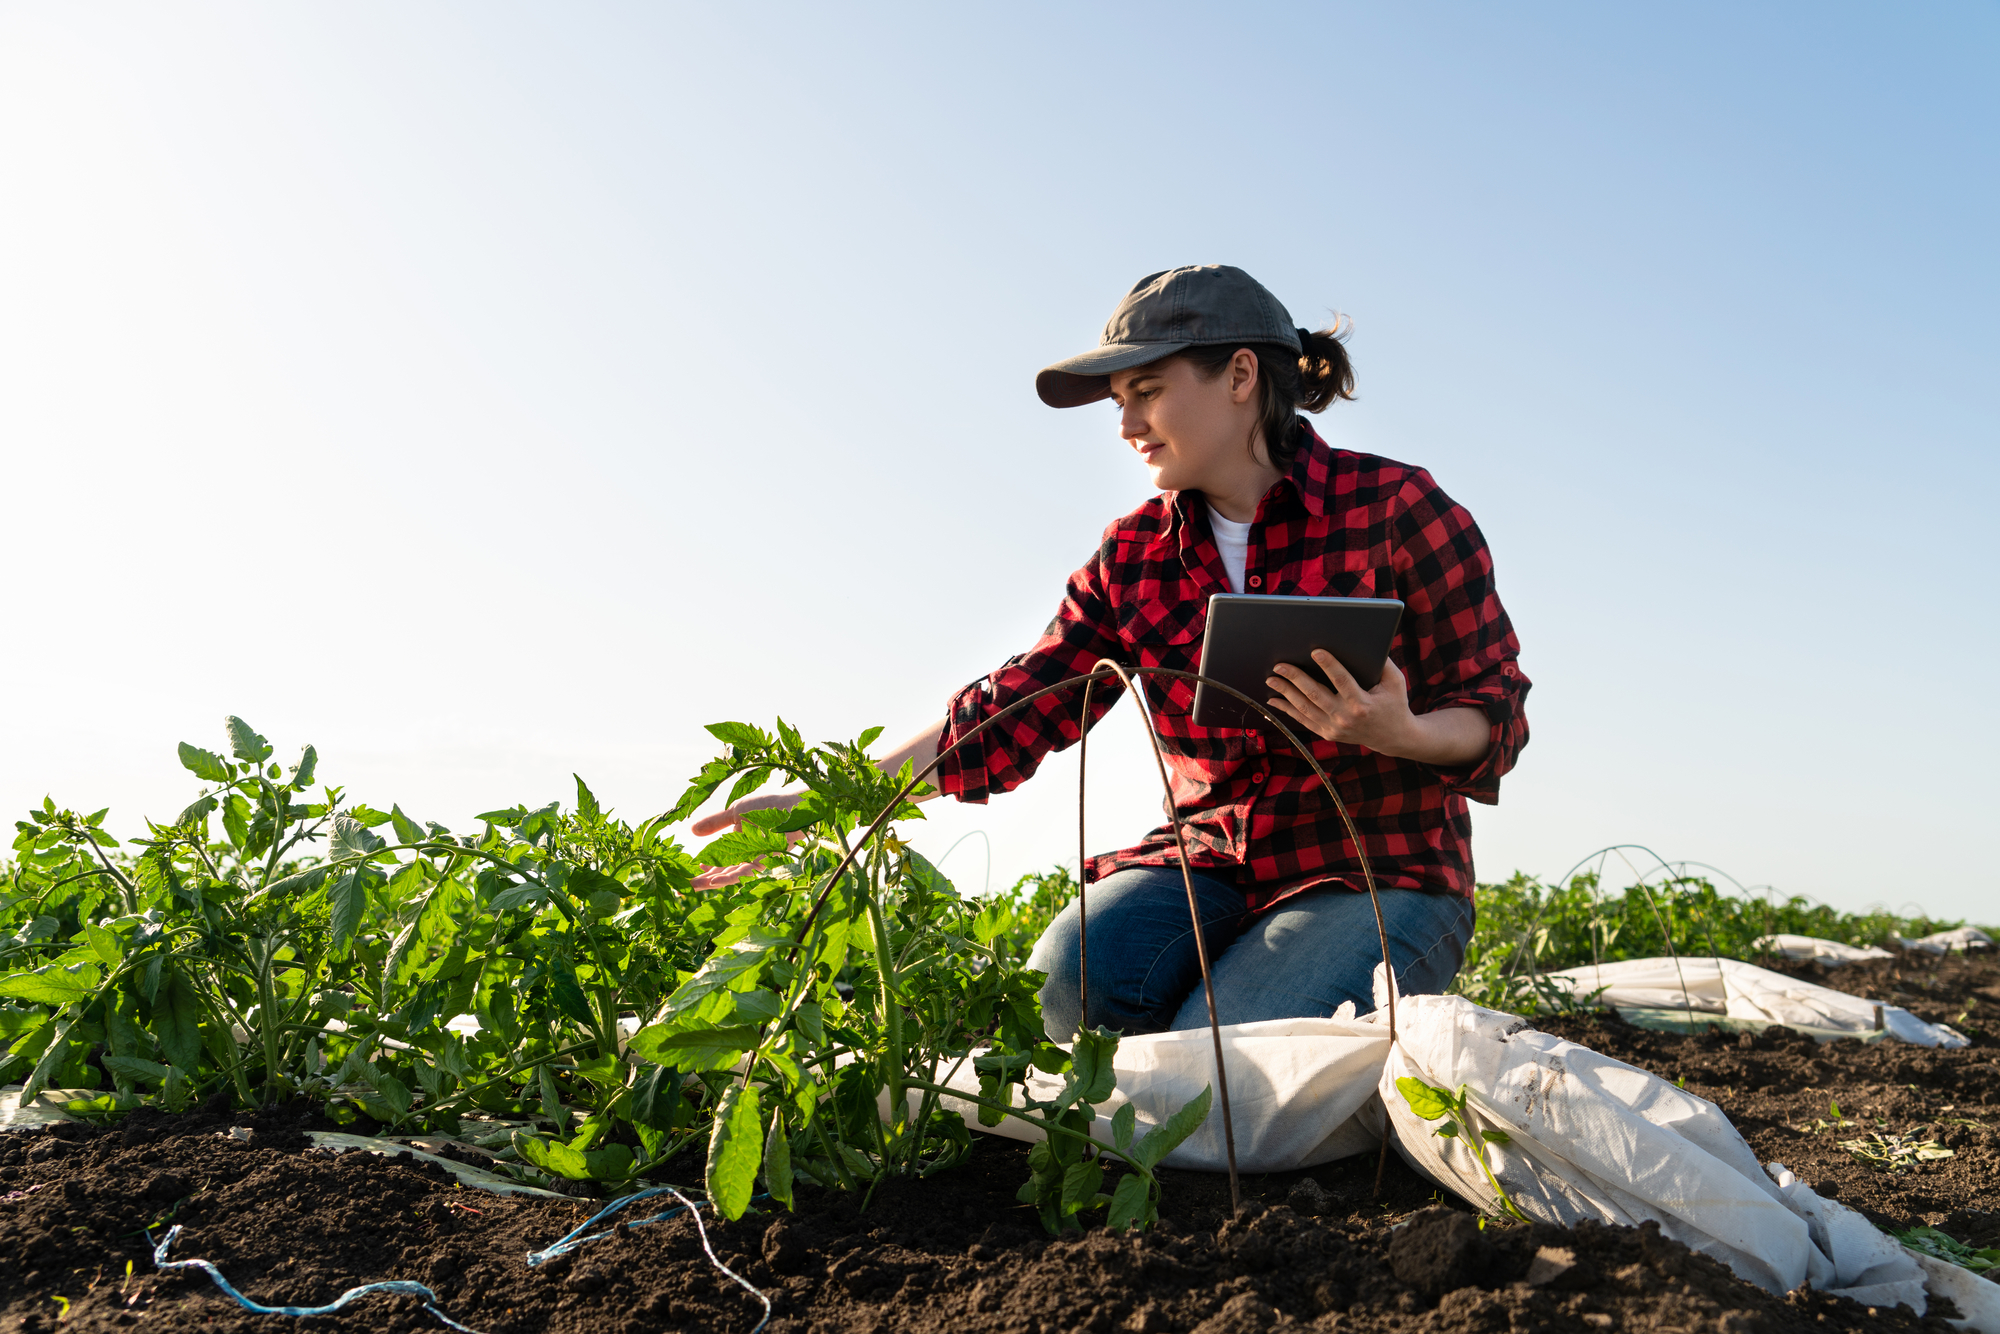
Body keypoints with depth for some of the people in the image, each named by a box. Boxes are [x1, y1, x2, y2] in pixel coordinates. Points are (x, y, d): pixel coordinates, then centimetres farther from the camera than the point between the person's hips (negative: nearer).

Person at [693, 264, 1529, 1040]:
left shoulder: (1392, 507, -6)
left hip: (1383, 875, -3)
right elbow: (1017, 711, 0)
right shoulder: (1135, 556, 6)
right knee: (1067, 976, -27)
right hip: (1209, 864, 4)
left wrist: (1399, 732, -26)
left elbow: (1492, 711, -2)